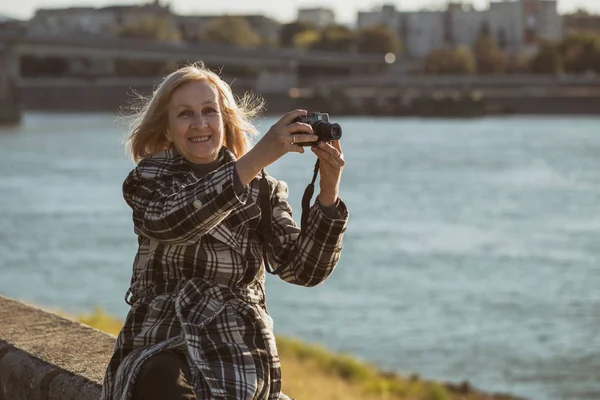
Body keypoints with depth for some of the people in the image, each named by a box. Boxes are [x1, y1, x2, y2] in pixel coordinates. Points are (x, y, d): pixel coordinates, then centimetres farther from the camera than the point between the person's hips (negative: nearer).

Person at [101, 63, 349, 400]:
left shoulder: (261, 189, 11)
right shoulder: (150, 179, 8)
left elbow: (304, 269, -4)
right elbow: (170, 221, -18)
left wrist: (329, 193, -21)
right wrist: (258, 157, -27)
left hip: (243, 361, 1)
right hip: (165, 352, -1)